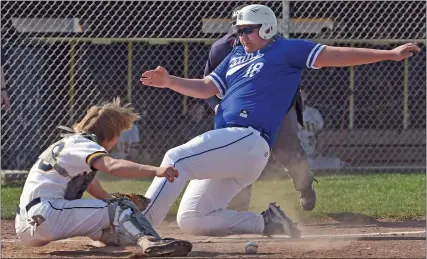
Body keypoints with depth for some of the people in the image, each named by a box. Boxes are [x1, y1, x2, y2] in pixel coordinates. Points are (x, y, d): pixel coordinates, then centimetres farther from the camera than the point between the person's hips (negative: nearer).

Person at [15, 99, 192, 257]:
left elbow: (88, 182, 39)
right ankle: (149, 241, -44)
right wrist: (155, 171, -35)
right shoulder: (82, 144, -5)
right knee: (119, 208, -18)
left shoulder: (68, 142, 25)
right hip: (46, 215, -10)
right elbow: (112, 166, -25)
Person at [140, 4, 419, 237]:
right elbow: (206, 88, 28)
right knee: (192, 220, 2)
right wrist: (169, 81, 12)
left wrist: (390, 54, 0)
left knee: (177, 158, -27)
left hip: (248, 140, -9)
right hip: (228, 146, 9)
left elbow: (334, 55, 4)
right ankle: (265, 223, 8)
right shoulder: (236, 55, 28)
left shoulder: (286, 50, 7)